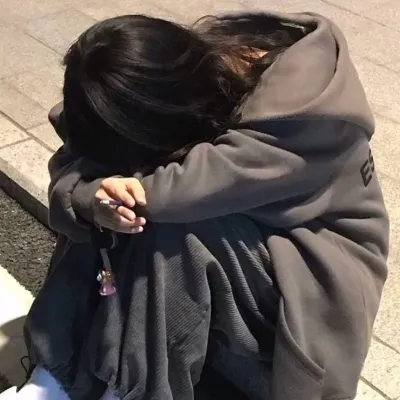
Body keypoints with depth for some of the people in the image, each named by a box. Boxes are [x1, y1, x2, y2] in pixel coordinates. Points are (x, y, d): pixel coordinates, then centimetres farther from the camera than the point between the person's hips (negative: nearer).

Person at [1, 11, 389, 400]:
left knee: (170, 231, -30)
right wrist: (94, 198, -35)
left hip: (320, 265, -5)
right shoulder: (193, 62, -12)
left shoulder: (310, 95, -28)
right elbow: (75, 160, -15)